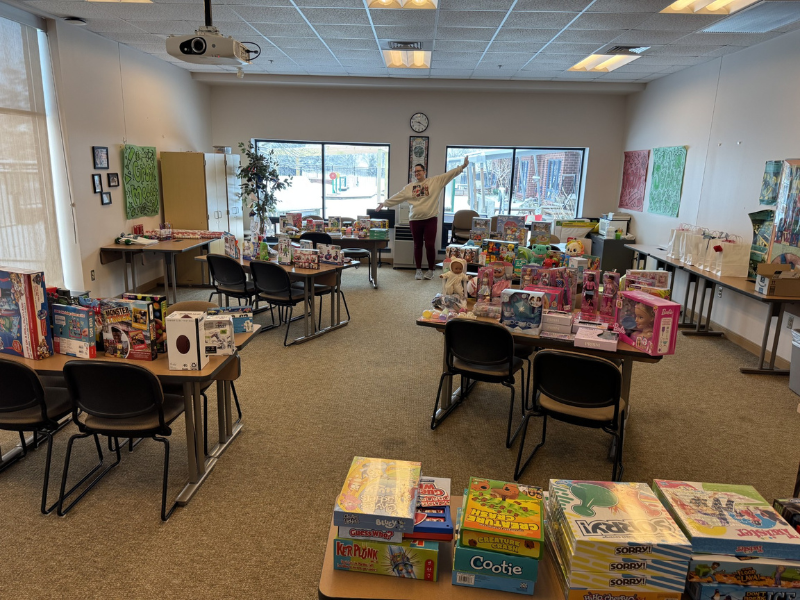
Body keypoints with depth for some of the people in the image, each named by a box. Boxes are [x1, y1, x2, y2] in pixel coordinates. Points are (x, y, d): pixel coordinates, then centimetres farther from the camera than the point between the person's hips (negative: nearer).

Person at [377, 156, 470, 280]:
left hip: (431, 219, -3)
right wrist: (385, 203, 16)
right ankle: (418, 270, 19)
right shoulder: (410, 187, 10)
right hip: (415, 220, 3)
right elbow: (397, 197, 16)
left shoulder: (436, 181, 1)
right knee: (417, 245, 9)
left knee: (430, 245, -4)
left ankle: (430, 270, 11)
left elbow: (450, 174, -6)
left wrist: (463, 166, -14)